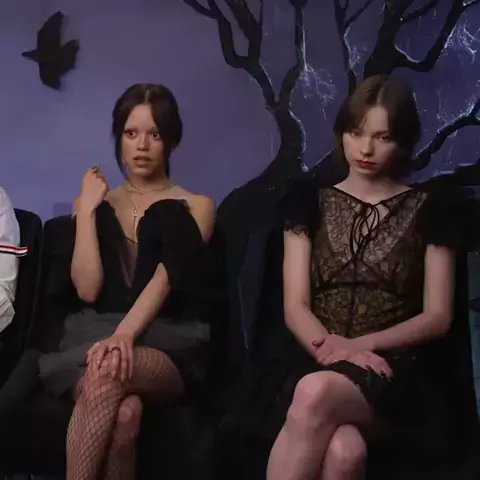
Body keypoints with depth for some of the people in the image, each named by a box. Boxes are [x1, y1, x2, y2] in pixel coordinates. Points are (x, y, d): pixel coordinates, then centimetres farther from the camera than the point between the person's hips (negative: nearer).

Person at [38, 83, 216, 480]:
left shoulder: (196, 207, 11)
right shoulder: (94, 204, 16)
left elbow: (165, 279, -9)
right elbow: (87, 289, 0)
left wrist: (126, 334, -26)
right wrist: (87, 208, -1)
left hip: (171, 349, -1)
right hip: (97, 336, 1)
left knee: (106, 372, -37)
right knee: (124, 411, -35)